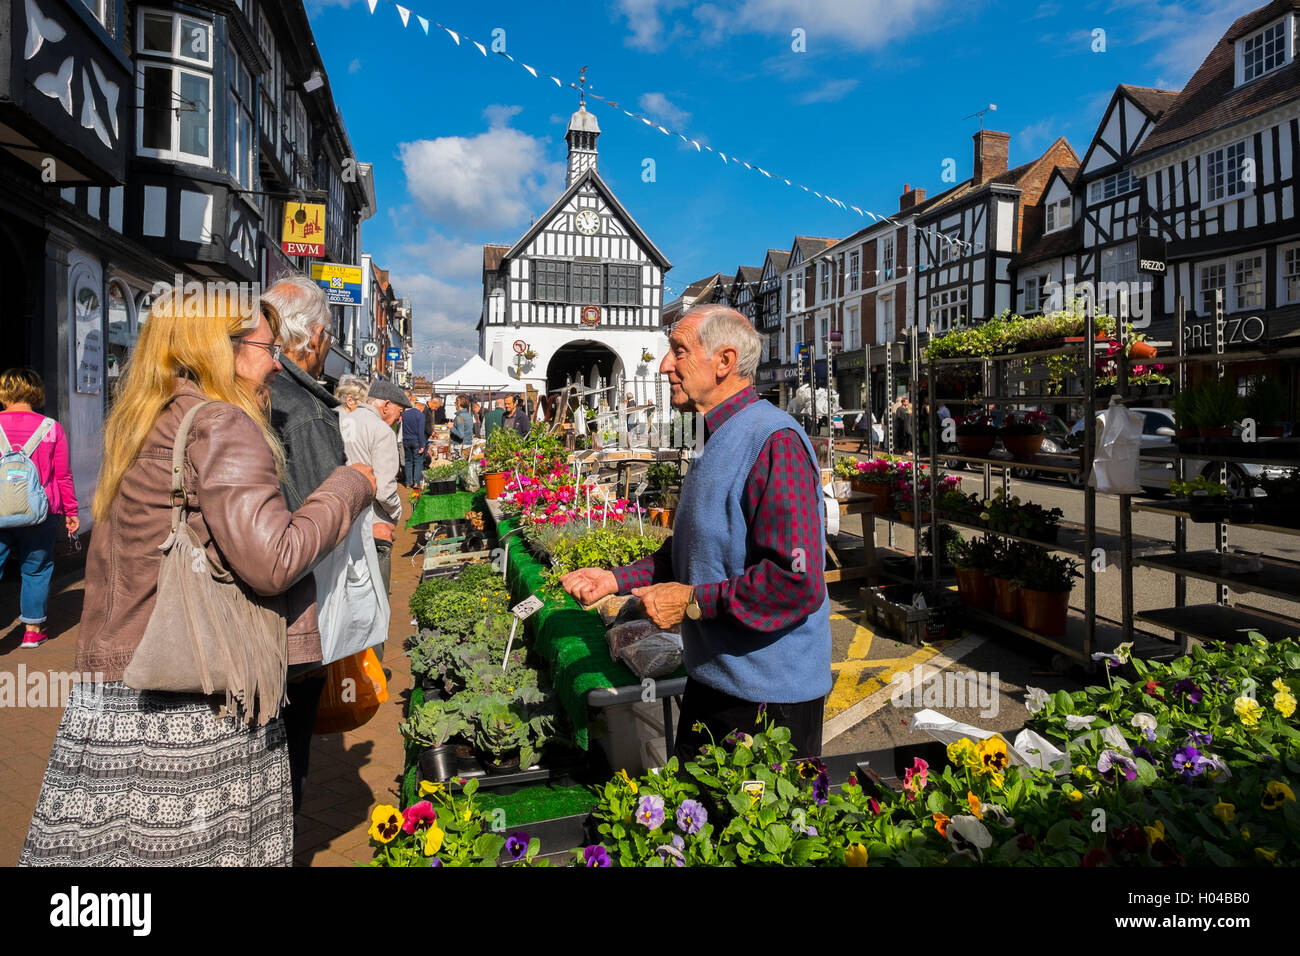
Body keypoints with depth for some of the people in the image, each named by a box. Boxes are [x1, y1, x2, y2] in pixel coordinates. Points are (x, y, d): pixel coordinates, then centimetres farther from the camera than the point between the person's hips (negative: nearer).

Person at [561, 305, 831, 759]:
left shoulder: (775, 441, -23)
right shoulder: (718, 440, 12)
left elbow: (798, 583, -29)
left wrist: (693, 601, -21)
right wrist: (617, 579, 10)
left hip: (769, 696, -9)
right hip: (711, 679, 10)